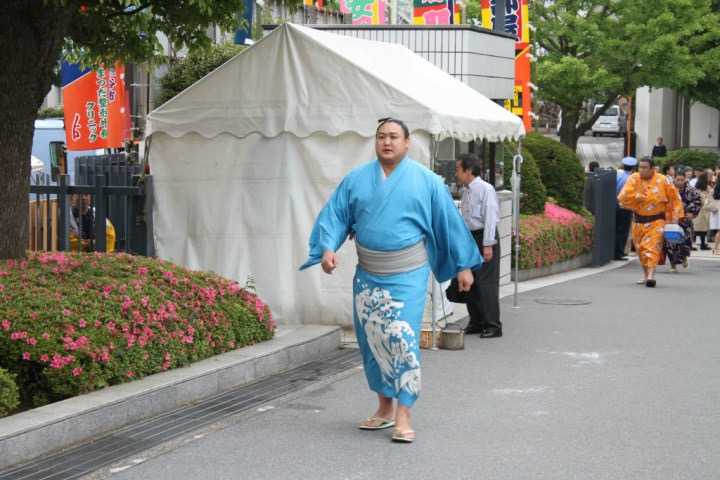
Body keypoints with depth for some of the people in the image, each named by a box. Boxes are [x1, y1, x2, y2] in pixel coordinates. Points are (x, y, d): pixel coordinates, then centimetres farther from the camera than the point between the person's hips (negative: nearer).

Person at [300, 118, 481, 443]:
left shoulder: (426, 181, 0)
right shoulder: (356, 179, 6)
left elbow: (449, 222, 4)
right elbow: (334, 216, 4)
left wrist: (463, 265, 5)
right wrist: (328, 247, -15)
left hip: (407, 276, -3)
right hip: (368, 276, 4)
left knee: (402, 340, -12)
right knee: (372, 342, 9)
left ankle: (403, 417, -8)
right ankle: (385, 408, 23)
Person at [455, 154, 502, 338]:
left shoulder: (485, 189, -13)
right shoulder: (466, 191, 13)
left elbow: (490, 218, -16)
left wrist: (488, 245, -19)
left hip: (485, 239, -9)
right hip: (469, 238, 9)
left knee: (486, 283, -6)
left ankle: (493, 325, 0)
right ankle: (476, 322, 21)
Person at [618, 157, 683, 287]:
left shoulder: (662, 181, -6)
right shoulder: (634, 179, -3)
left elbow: (674, 198, 3)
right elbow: (623, 197, -13)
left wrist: (674, 216, -1)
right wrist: (637, 197, -20)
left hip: (656, 221, -3)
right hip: (639, 221, 3)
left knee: (652, 247, -16)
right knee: (641, 248, 9)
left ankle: (651, 275, -23)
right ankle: (647, 275, 23)